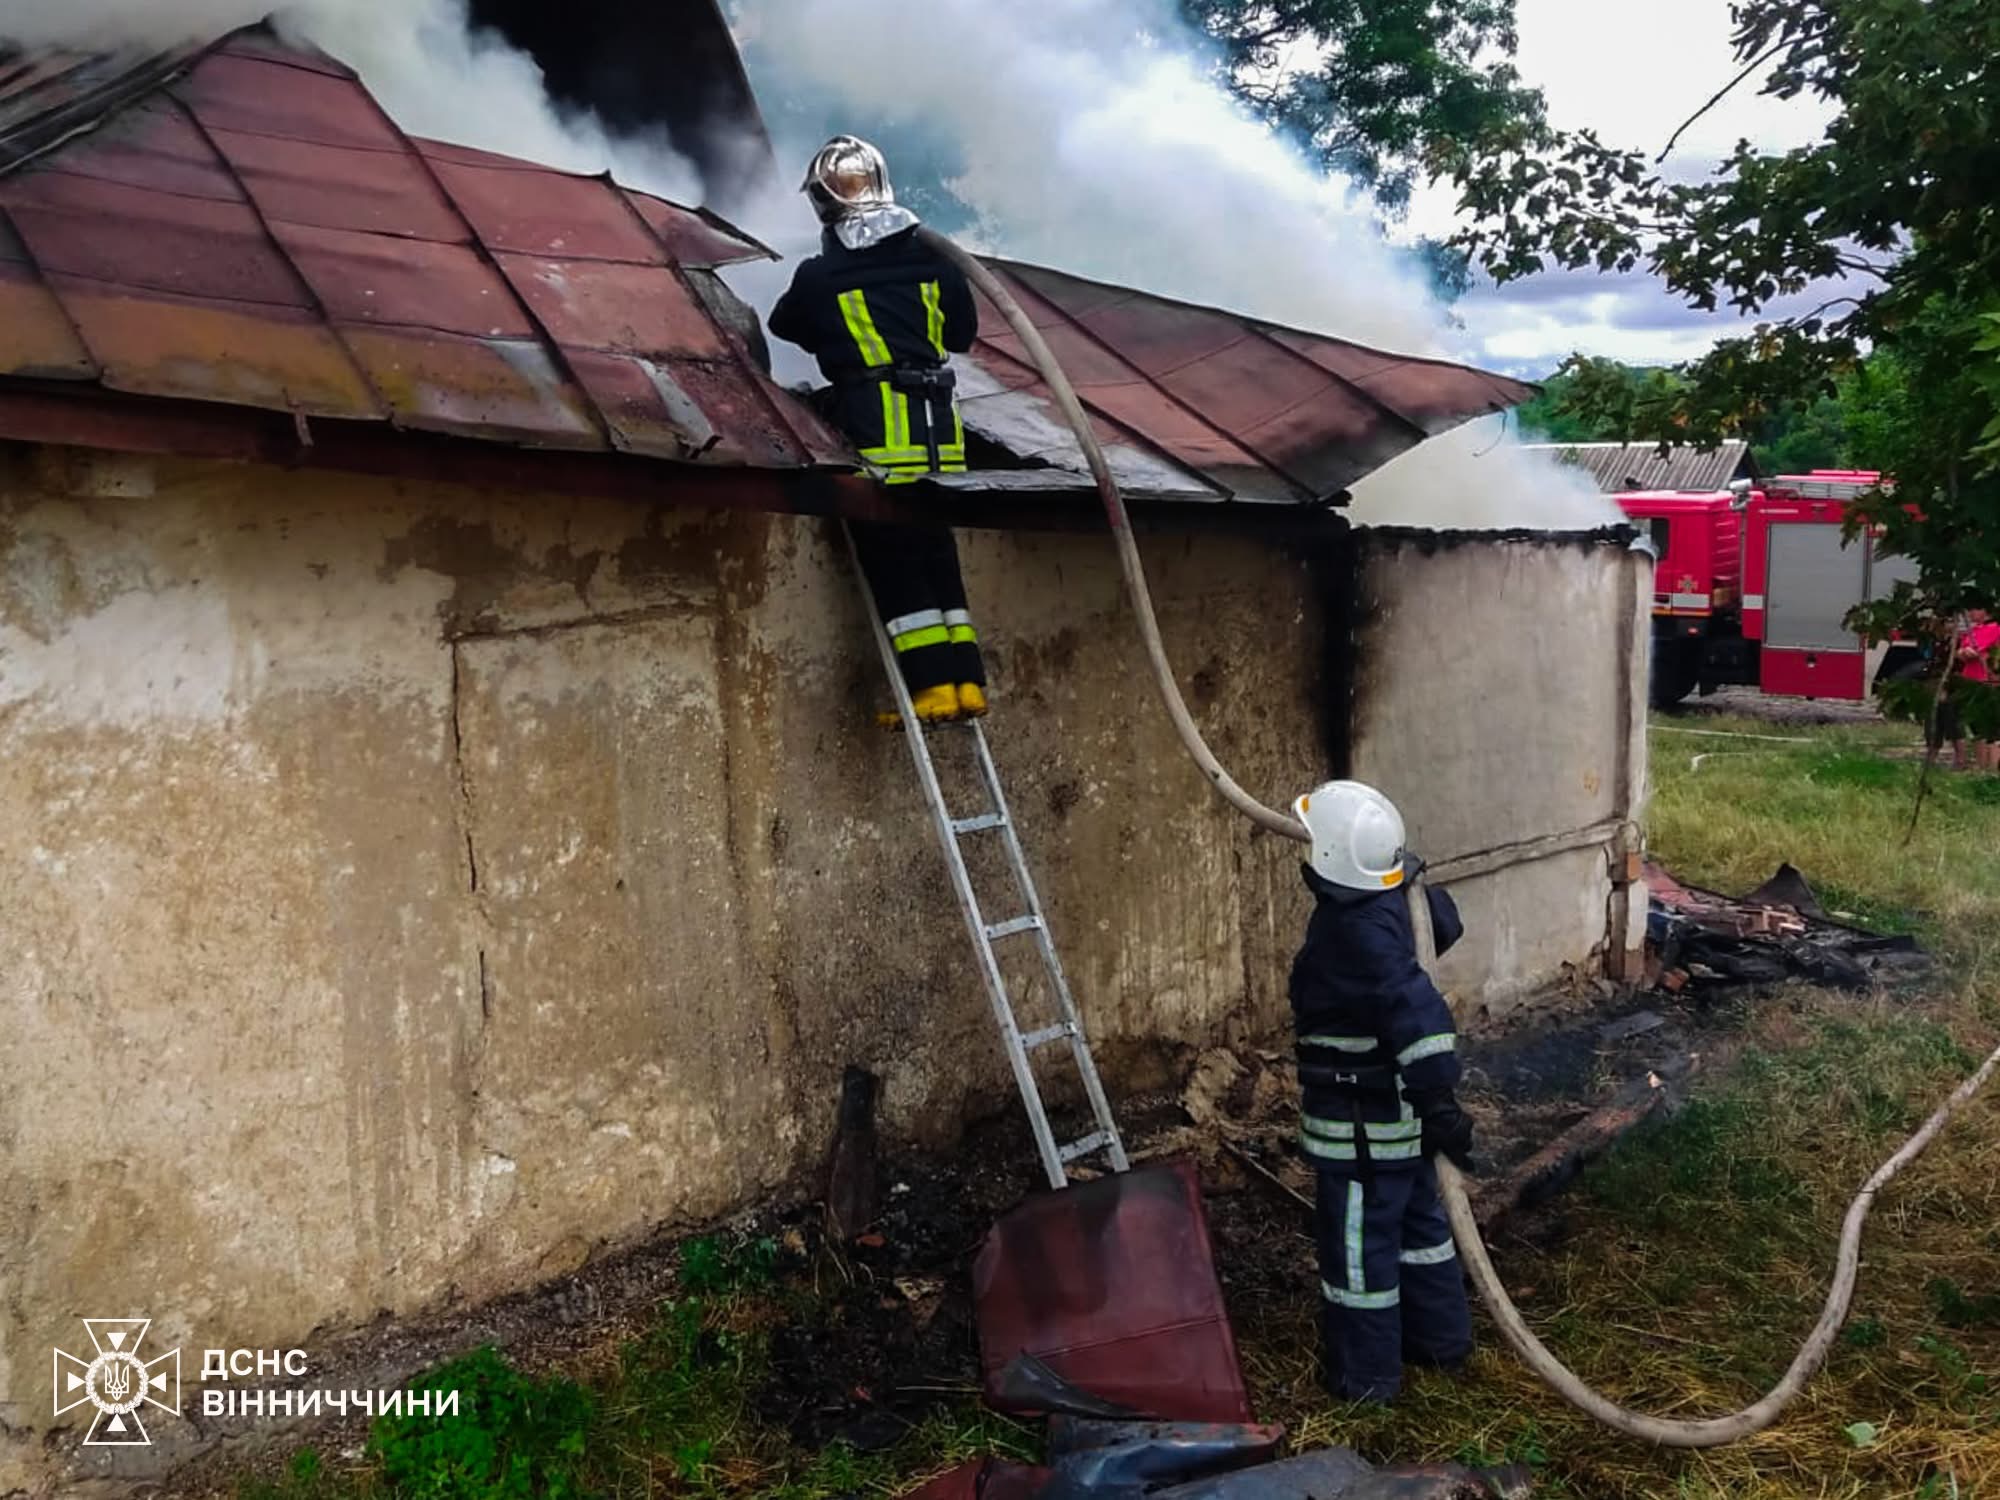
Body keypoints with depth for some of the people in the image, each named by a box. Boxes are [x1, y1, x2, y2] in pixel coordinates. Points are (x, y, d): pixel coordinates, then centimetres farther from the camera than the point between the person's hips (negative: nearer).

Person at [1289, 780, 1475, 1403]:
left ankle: (1364, 1376, 22)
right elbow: (1445, 922, 18)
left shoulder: (1356, 933, -30)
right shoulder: (1394, 900, -3)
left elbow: (1418, 1012, -34)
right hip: (1401, 1111, 9)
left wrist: (1439, 1100, -29)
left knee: (1357, 1242, 7)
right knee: (1417, 1218, 24)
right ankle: (1441, 1339, 41)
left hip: (1362, 1122, -9)